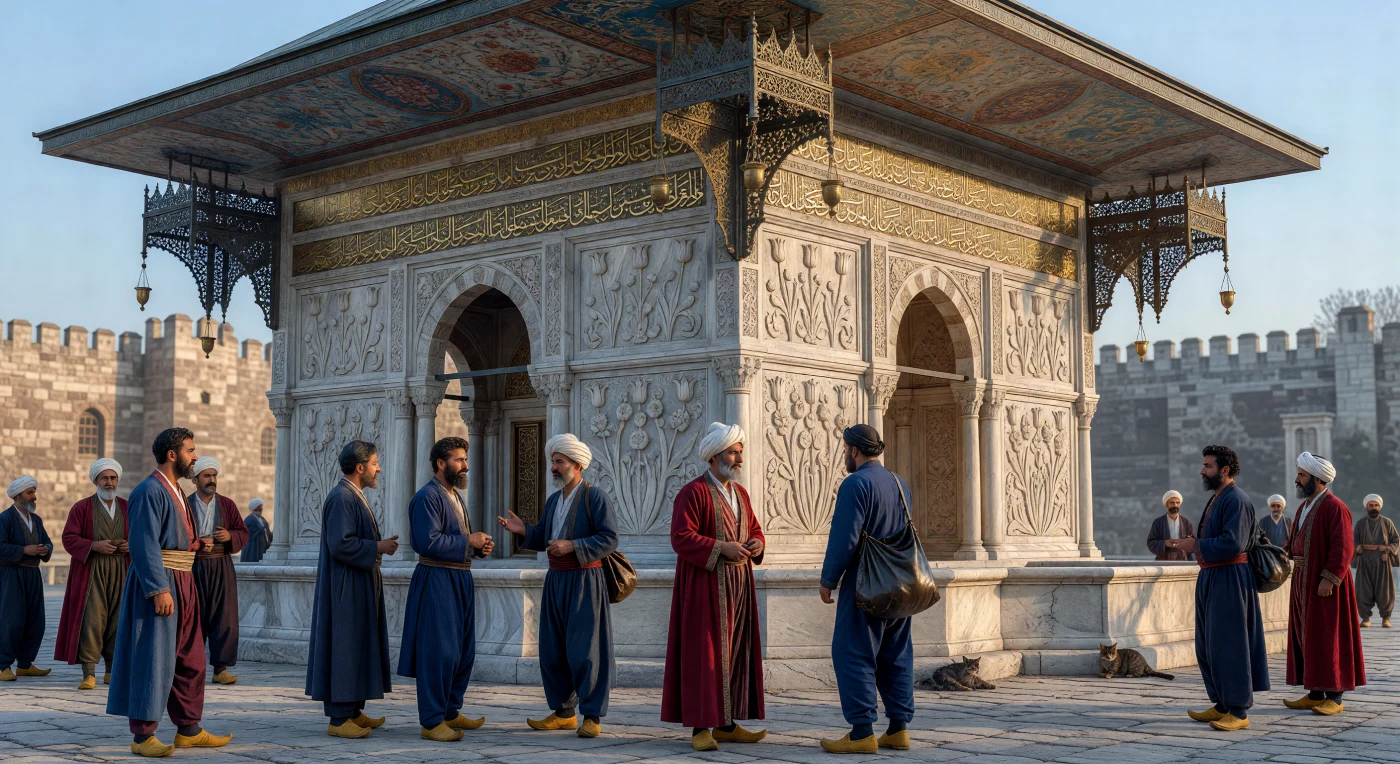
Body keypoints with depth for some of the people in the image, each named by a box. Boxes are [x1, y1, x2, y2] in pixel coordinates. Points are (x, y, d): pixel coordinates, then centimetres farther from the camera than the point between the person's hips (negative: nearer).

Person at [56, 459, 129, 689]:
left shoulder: (128, 508, 12)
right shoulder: (81, 508, 3)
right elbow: (69, 538, -3)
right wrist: (94, 545, -17)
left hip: (120, 572, 3)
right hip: (90, 571, -3)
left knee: (117, 620, 3)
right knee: (91, 620, -11)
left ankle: (112, 671, 12)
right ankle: (89, 673, -9)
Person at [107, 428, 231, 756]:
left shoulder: (175, 491, 17)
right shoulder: (150, 491, -13)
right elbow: (143, 544, -20)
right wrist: (159, 590, -25)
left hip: (181, 581, 10)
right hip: (157, 582, -10)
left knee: (190, 658, 12)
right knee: (153, 657, -6)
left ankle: (189, 730, 20)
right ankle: (143, 735, 0)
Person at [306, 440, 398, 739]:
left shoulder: (354, 497, 16)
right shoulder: (341, 498, -17)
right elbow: (340, 544, -24)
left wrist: (380, 544, 8)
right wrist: (377, 547, -16)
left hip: (359, 587, 11)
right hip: (345, 589, -11)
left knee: (359, 647, 13)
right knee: (344, 647, -7)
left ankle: (353, 711, 19)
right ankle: (339, 718, -3)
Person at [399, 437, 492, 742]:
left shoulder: (455, 496, 18)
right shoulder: (427, 496, -13)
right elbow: (428, 542, -22)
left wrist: (479, 546, 6)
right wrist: (468, 540, -15)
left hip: (460, 580, 10)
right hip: (437, 581, -10)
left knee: (464, 651, 14)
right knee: (439, 653, -7)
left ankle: (450, 712, 26)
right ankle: (431, 722, 0)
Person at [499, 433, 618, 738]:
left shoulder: (595, 497, -7)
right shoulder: (553, 500, 15)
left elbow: (609, 539, -14)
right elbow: (542, 540, 15)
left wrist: (572, 546, -21)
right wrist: (523, 531, -3)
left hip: (584, 581, -7)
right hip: (556, 580, 7)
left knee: (585, 650, -6)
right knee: (553, 650, 9)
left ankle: (592, 716, 1)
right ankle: (563, 712, 19)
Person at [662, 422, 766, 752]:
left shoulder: (740, 492, 15)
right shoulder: (694, 492, -10)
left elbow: (755, 529, 20)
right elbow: (680, 537, -16)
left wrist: (756, 544, -3)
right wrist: (721, 547, -22)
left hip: (738, 584, 8)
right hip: (706, 585, -8)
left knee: (735, 652, 8)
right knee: (704, 653, -7)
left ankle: (726, 724, 15)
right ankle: (700, 727, -4)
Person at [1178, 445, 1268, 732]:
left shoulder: (1236, 500, -15)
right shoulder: (1216, 499, 16)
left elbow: (1233, 544, -24)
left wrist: (1196, 545, -16)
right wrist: (1196, 545, 8)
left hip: (1229, 580, -10)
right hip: (1211, 579, 10)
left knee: (1229, 644, -6)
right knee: (1208, 645, 13)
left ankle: (1239, 711, 0)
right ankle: (1222, 705, 21)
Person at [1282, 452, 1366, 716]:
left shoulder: (1335, 508, -14)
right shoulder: (1304, 507, 14)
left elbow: (1343, 548, -20)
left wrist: (1329, 579, -24)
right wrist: (1290, 549, -1)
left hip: (1325, 584, -9)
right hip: (1304, 582, 9)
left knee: (1328, 639, -3)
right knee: (1307, 637, 10)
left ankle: (1334, 696, 3)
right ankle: (1315, 693, 16)